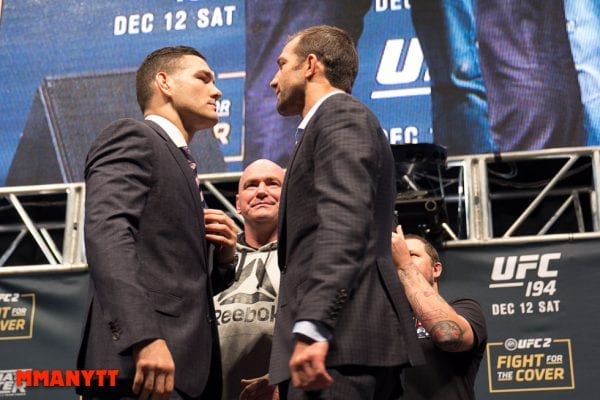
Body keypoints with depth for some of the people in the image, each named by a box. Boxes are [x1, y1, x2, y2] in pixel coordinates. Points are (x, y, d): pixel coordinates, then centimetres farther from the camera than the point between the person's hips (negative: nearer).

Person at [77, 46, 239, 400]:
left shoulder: (180, 166, 27)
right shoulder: (131, 137, 1)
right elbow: (106, 234, -16)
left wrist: (224, 257, 7)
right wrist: (144, 337, -28)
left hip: (186, 366, 9)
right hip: (140, 359, -9)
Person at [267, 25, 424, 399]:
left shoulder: (341, 115, -2)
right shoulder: (338, 121, 28)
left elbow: (344, 223, -18)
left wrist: (310, 329, -27)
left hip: (340, 334, -10)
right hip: (338, 335, 10)